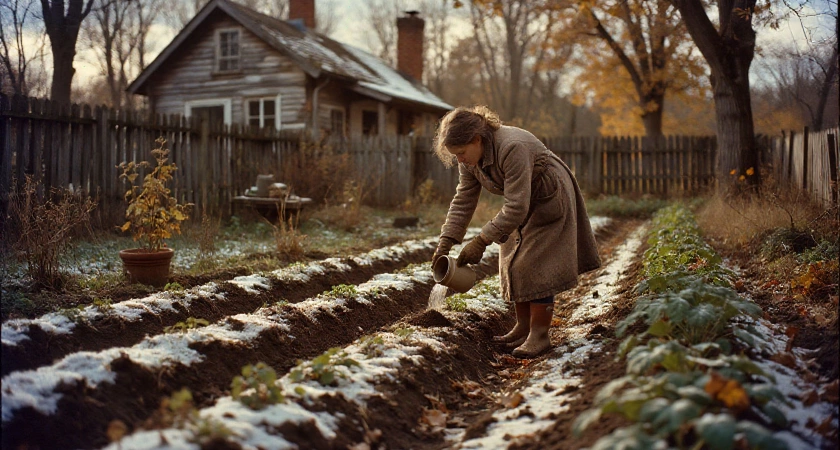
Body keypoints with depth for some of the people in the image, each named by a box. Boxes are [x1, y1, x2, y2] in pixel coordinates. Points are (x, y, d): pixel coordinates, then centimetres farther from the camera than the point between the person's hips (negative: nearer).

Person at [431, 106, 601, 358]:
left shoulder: (512, 148, -36)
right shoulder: (469, 158, -11)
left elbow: (516, 208, -36)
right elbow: (463, 200, -8)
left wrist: (481, 242, -35)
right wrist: (445, 242, -17)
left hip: (549, 200, -8)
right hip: (522, 204, 8)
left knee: (536, 266, -12)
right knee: (514, 263, 5)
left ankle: (539, 335, -4)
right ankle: (523, 328, 14)